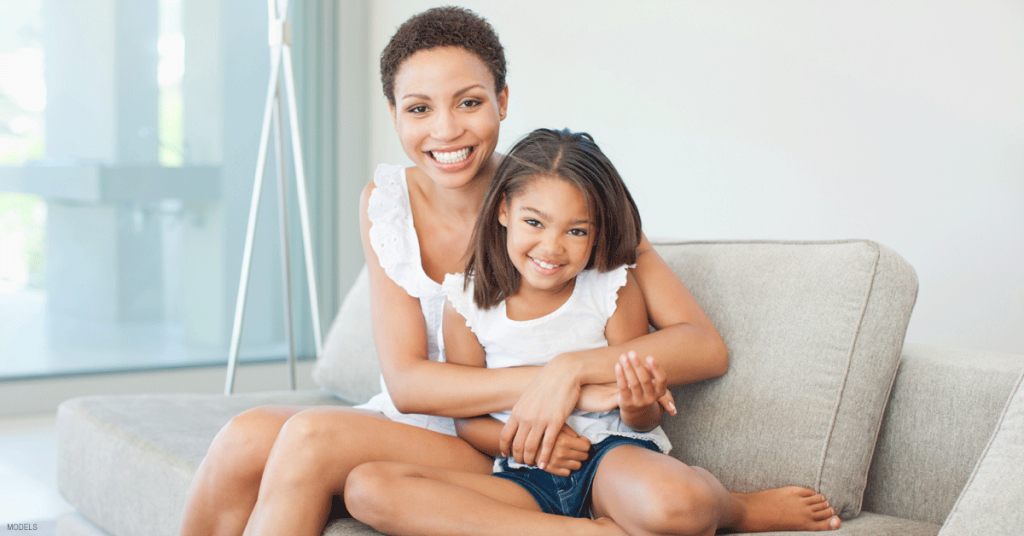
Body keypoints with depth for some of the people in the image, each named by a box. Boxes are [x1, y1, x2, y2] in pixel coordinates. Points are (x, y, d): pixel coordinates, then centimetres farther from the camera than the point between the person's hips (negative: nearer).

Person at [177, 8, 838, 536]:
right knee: (245, 438, -23)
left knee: (311, 437, -26)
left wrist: (569, 371, -30)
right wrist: (534, 381, -25)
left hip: (500, 454, -3)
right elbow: (406, 380, -10)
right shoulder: (385, 201, -2)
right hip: (406, 426, 4)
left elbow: (706, 346, -16)